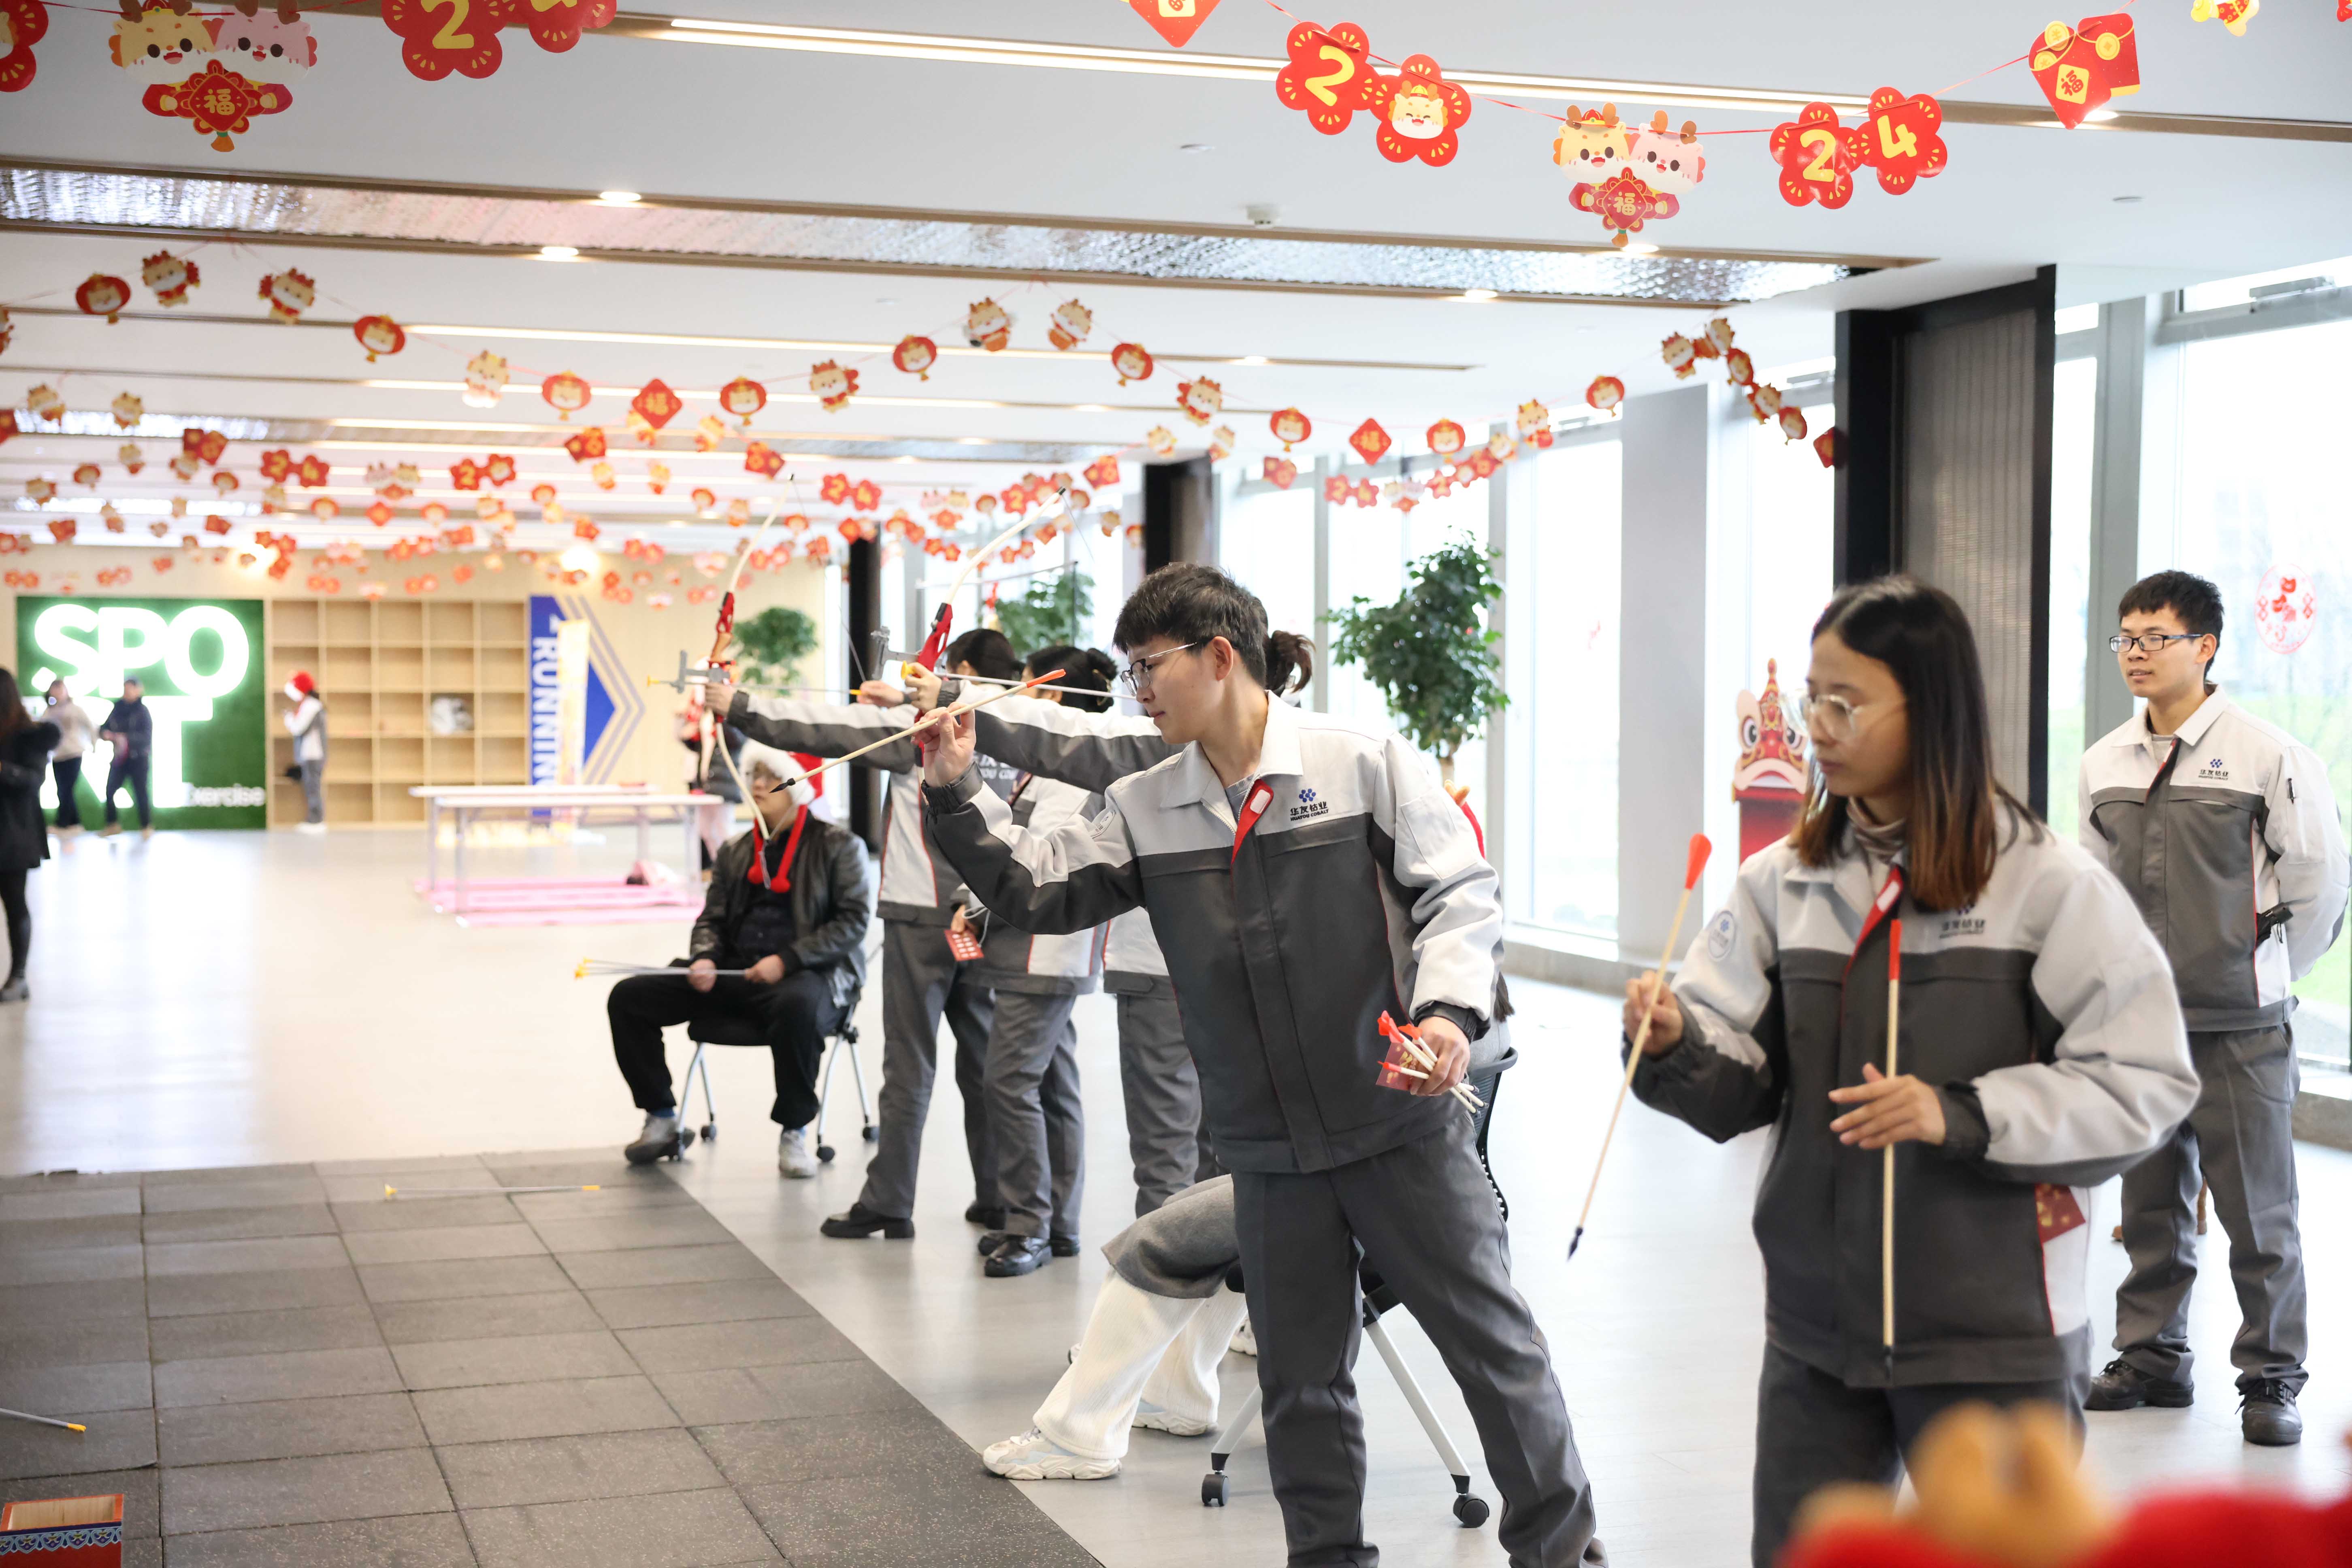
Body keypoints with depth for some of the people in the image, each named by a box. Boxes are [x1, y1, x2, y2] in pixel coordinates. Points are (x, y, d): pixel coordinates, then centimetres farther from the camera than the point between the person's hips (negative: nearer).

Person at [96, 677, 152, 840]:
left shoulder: (142, 711, -8)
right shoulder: (117, 709, 6)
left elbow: (147, 736, -15)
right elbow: (105, 727, 11)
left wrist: (127, 738, -26)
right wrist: (104, 733, -12)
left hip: (138, 758, -5)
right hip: (119, 757, 5)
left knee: (140, 792, -1)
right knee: (110, 791, 3)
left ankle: (147, 827, 11)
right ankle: (112, 825, 16)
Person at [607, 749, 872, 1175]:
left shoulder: (839, 845, 1)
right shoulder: (734, 851, 18)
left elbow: (855, 920, -7)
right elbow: (712, 920, 20)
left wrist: (787, 960, -17)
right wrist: (704, 958, -5)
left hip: (809, 975, -6)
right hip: (735, 975, 6)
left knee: (797, 1006, -43)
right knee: (629, 996, -8)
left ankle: (794, 1133, -23)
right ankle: (661, 1123, 2)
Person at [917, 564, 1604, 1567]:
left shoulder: (1367, 763, -8)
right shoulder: (1146, 810, 5)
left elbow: (1458, 895, -9)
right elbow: (1040, 889, 5)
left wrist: (1450, 1010, -24)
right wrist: (957, 794, -5)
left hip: (1400, 1120, -3)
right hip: (1270, 1151, 4)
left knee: (1491, 1340, 6)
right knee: (1300, 1377, 12)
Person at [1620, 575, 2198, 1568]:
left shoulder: (2048, 885, -10)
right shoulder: (1784, 881, 2)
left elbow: (2145, 1085, -11)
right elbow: (1741, 1091, 2)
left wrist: (1961, 1115, -21)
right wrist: (1674, 1046, -19)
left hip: (1995, 1336, -4)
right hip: (1814, 1327, 4)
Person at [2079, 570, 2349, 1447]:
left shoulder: (2269, 757, -8)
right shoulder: (2104, 766, 7)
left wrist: (2261, 979, 5)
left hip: (2242, 1029, -4)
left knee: (2258, 1210, 1)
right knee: (2150, 1203, 13)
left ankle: (2272, 1377, 12)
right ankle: (2152, 1355, 25)